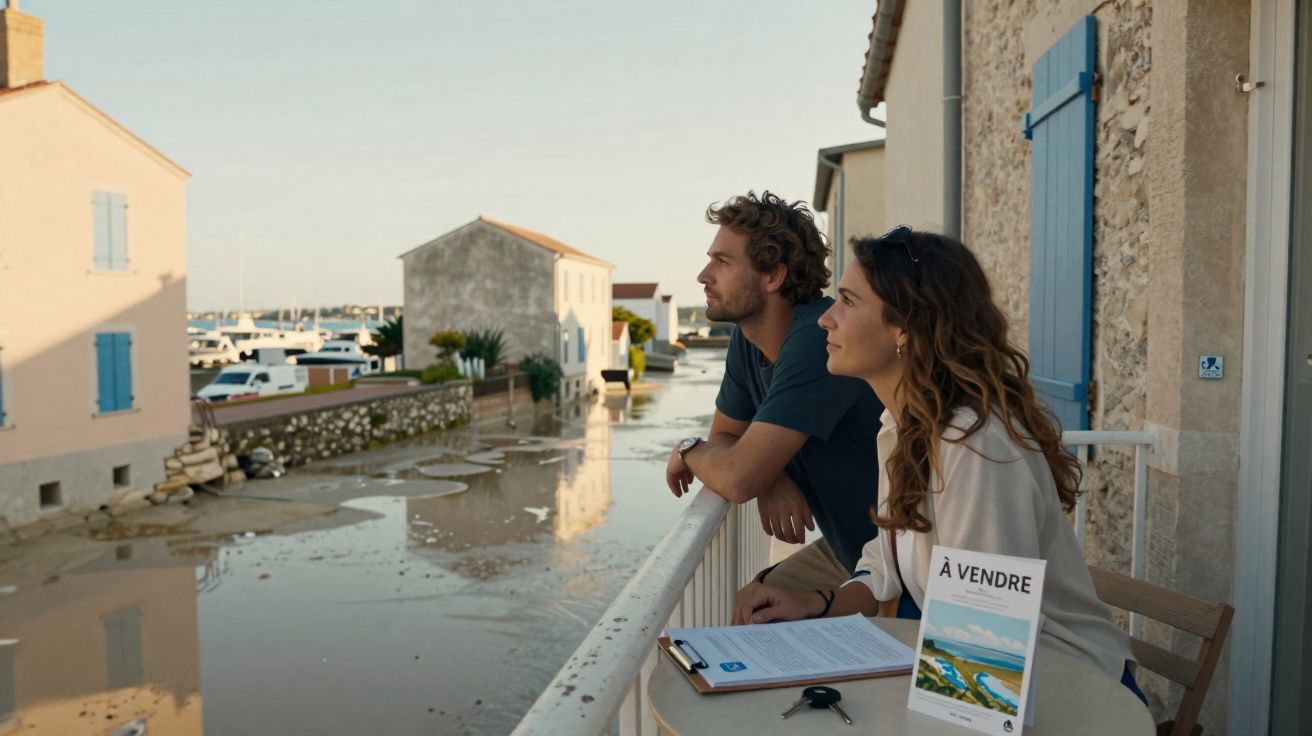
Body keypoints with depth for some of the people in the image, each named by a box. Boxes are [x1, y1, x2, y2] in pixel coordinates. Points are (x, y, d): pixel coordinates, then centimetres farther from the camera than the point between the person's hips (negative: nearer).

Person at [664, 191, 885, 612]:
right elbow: (723, 438, 9)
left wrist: (688, 451, -8)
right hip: (843, 551, 7)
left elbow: (737, 479, -32)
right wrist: (768, 479, -15)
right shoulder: (746, 339, 0)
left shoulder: (817, 338, -29)